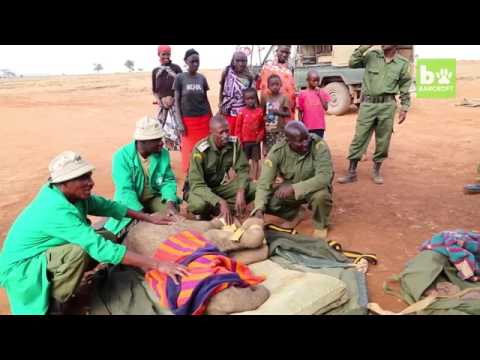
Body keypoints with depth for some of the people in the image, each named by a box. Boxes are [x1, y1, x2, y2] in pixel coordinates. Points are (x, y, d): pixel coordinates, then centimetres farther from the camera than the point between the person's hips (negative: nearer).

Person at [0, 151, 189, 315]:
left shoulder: (72, 194, -10)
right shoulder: (58, 210, -34)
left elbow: (105, 205, 5)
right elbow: (101, 249, -39)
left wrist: (148, 218, 8)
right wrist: (156, 264, -39)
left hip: (44, 256, 9)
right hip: (21, 267, -9)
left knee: (108, 237, -2)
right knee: (80, 251, -34)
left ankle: (59, 286, 11)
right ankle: (53, 307, -9)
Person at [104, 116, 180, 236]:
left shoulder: (163, 153, -8)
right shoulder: (122, 156, -20)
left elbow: (168, 180, -5)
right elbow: (125, 190, -26)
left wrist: (170, 203, -26)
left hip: (154, 198, 3)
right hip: (130, 201, -3)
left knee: (174, 209, -22)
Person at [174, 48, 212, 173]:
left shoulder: (202, 78, 5)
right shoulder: (180, 78, -3)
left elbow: (206, 99, 12)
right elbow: (177, 100, -2)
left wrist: (212, 118, 12)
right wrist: (179, 121, -10)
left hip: (204, 119, 3)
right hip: (188, 120, -3)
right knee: (188, 149, 1)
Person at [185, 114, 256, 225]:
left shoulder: (234, 143, -12)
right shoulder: (200, 150, -25)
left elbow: (242, 169, -9)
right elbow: (197, 185, -29)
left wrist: (241, 192, -29)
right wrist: (221, 202, -41)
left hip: (220, 186, 5)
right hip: (199, 188, -4)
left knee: (253, 188, -18)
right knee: (199, 204, -39)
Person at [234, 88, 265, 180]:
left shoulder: (260, 111, -2)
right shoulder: (242, 112, -6)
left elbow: (262, 126, 5)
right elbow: (238, 127, -3)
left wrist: (260, 137, -6)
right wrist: (239, 141, -5)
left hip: (256, 141, 1)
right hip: (245, 141, -1)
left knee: (255, 160, 9)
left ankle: (255, 178, 17)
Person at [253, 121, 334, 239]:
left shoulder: (319, 145, -27)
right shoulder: (277, 151, -20)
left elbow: (324, 176, -34)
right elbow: (264, 182, -20)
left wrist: (294, 188, -42)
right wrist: (259, 208, -34)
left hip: (314, 188, -2)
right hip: (289, 188, 2)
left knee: (321, 195, -36)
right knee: (267, 201, -21)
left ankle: (321, 225, -3)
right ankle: (295, 213, 9)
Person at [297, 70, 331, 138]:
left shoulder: (322, 93, 4)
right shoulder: (303, 94, -2)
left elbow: (326, 108, -5)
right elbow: (300, 111, 1)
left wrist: (319, 95, -10)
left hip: (319, 126, 1)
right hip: (307, 126, -1)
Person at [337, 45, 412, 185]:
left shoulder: (403, 63, 4)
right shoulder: (372, 55, 5)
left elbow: (405, 88, 7)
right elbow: (352, 63, 0)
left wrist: (404, 109, 3)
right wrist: (364, 47, -9)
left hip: (387, 106, 0)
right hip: (368, 104, 0)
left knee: (383, 141, 6)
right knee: (359, 138, 0)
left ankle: (376, 171, 22)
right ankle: (351, 173, 7)